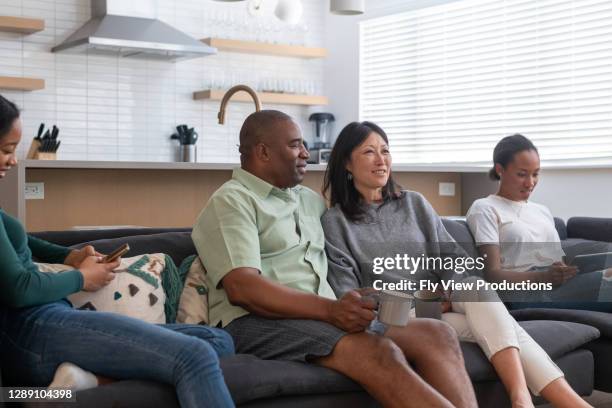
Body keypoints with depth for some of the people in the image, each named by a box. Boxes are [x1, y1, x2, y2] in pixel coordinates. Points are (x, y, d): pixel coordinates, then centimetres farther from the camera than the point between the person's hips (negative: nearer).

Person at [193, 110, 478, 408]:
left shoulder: (309, 199, 24)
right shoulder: (231, 201, 0)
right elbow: (241, 288, -13)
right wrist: (330, 309, -24)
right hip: (258, 321, -7)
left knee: (435, 333, -16)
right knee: (378, 353, -32)